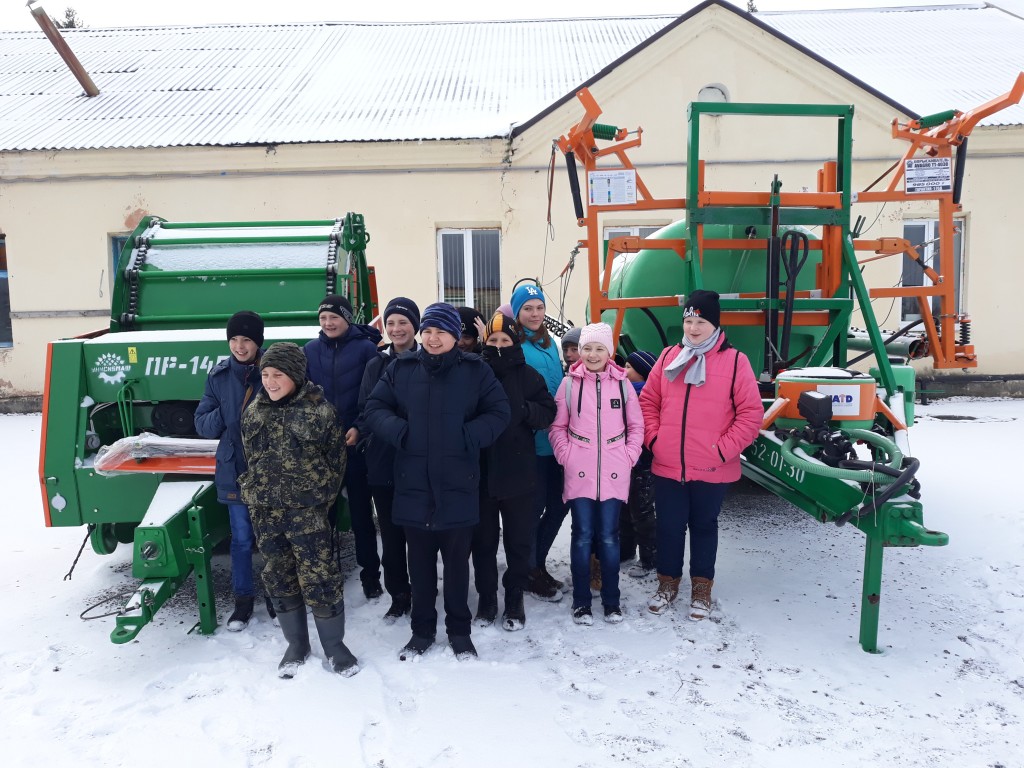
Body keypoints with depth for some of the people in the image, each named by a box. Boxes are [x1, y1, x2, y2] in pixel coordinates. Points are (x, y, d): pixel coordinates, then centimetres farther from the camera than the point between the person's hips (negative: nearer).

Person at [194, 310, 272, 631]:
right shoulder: (219, 375, 2)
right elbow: (202, 423, 5)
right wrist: (224, 417, -14)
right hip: (234, 471, 2)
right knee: (241, 539, 12)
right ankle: (243, 599, 28)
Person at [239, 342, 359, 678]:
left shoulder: (319, 410, -8)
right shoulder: (254, 411, 7)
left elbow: (336, 460, -2)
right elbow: (251, 458, 17)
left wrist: (321, 497, -2)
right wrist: (254, 493, 11)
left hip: (307, 510, -5)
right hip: (264, 511, 5)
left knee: (320, 579, -2)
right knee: (279, 578, 13)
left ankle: (334, 645, 18)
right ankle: (296, 644, 30)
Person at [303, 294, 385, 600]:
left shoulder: (365, 348, -3)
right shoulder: (310, 350, 8)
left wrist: (359, 428, -16)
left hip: (355, 442, -3)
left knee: (361, 509, 6)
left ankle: (370, 573, 18)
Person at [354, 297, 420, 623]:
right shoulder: (376, 365, 8)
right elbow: (365, 411, 10)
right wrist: (362, 435, -7)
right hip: (382, 462, 3)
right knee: (391, 534, 10)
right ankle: (398, 596, 25)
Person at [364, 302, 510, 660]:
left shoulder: (475, 370, 0)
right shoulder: (400, 368, 5)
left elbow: (498, 413, -1)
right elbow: (375, 408, 5)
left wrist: (469, 437, -16)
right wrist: (397, 432, -13)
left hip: (458, 485, -1)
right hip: (413, 483, 2)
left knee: (457, 561, 11)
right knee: (420, 561, 13)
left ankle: (459, 630, 28)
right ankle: (422, 629, 30)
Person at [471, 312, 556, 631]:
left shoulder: (528, 376, 2)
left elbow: (548, 412, -1)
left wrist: (525, 409, -19)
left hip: (518, 471, 0)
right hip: (480, 471, 0)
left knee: (518, 540, 9)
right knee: (483, 539, 11)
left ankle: (515, 600, 24)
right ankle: (486, 599, 26)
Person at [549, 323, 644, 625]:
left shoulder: (622, 384, 3)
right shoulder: (569, 384, 1)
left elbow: (636, 426, 9)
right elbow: (557, 426, 5)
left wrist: (629, 457, 0)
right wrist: (566, 455, -5)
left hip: (614, 473, 1)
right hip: (579, 472, 0)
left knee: (609, 537, 6)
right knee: (582, 536, 4)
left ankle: (611, 600, 20)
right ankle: (581, 601, 16)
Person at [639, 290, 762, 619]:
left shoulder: (735, 360, -7)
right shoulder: (668, 357, 5)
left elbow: (751, 413, -8)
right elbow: (648, 401, 10)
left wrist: (724, 449, -12)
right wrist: (653, 438, -1)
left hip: (711, 470, -2)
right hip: (667, 467, 3)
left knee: (704, 527, 14)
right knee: (669, 527, 12)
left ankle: (701, 588, 30)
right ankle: (668, 583, 31)